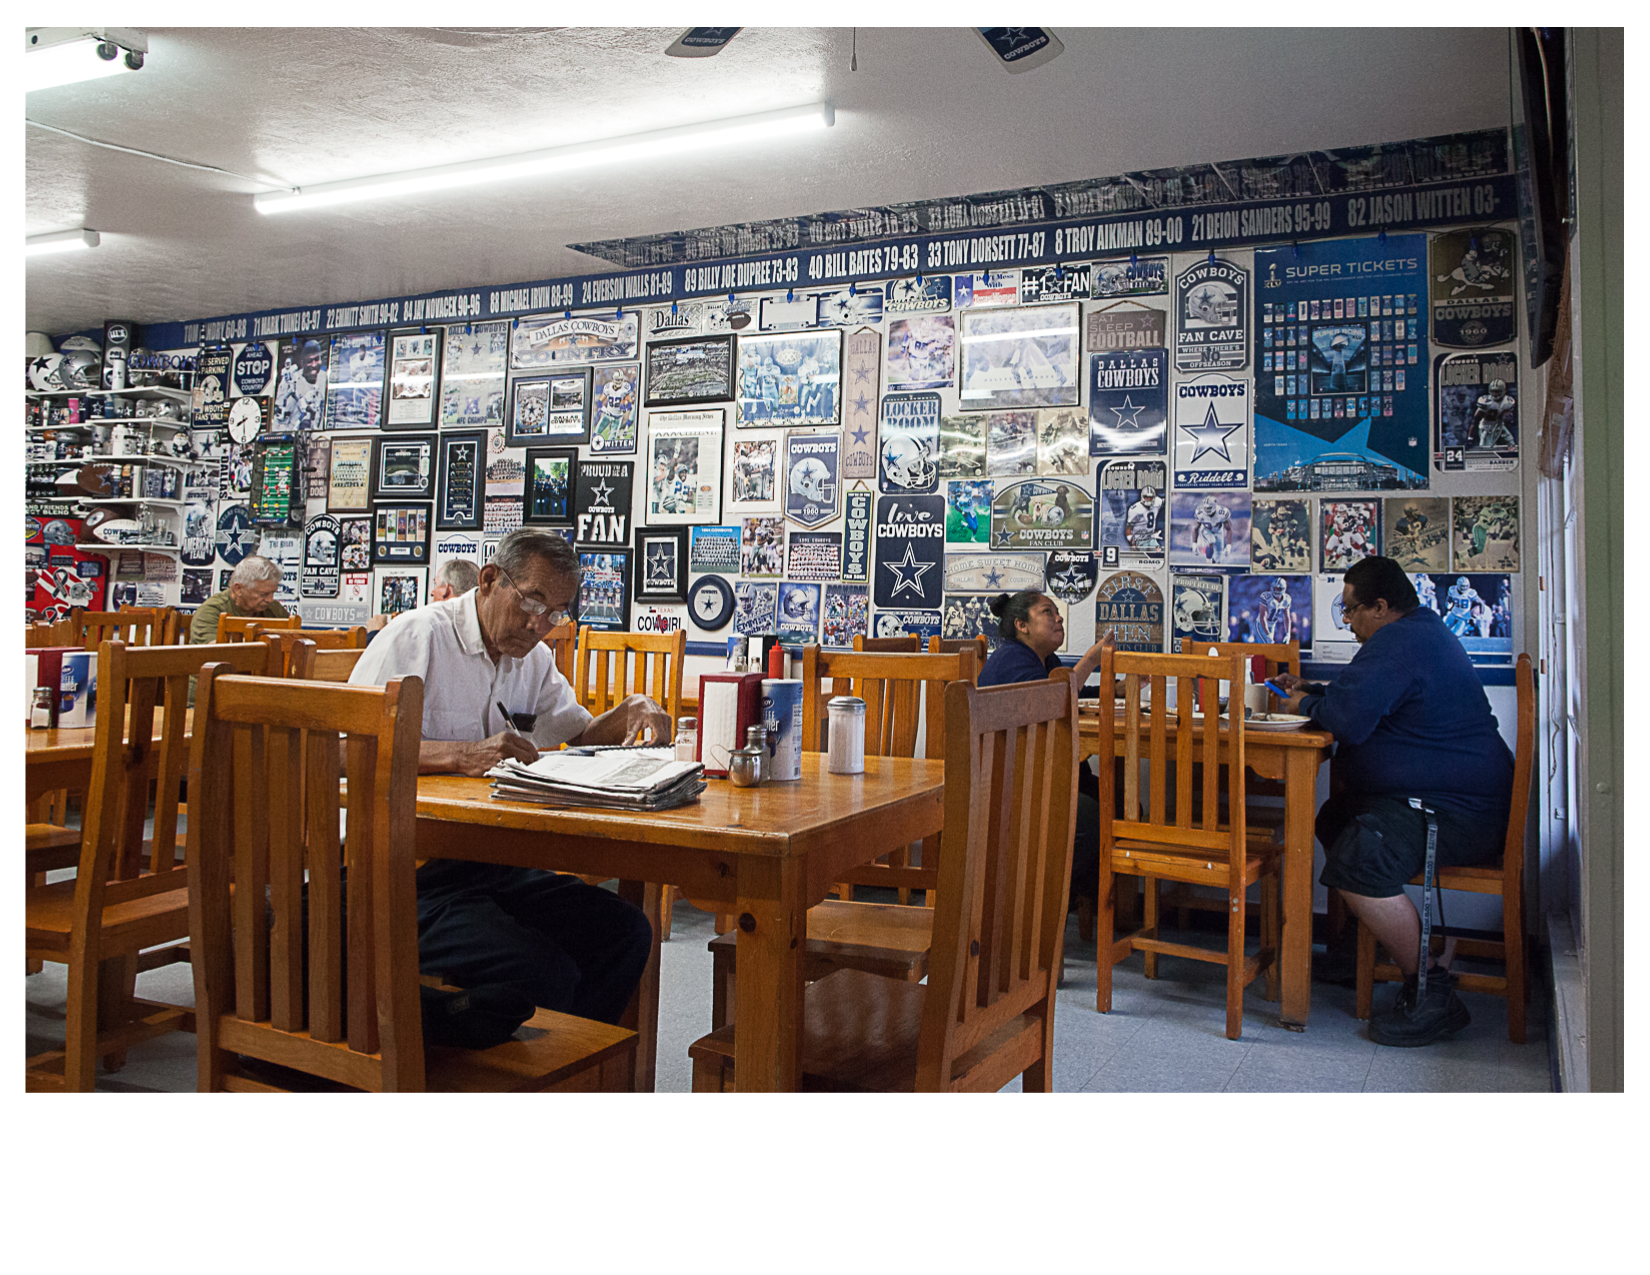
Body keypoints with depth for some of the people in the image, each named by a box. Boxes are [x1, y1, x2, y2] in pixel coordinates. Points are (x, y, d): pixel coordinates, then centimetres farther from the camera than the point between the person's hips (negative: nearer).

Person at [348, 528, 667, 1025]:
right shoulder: (416, 637, -9)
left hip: (494, 866, 8)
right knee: (546, 973, -26)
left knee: (626, 931, -9)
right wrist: (463, 755, -31)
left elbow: (581, 734, 22)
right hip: (408, 871, -7)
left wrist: (630, 711, -1)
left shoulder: (534, 657, 15)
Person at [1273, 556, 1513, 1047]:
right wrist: (1310, 691, 24)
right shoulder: (1422, 631, 18)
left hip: (1458, 811, -12)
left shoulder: (1397, 642, -18)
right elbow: (1365, 697, 33)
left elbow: (1348, 720, -27)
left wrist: (1307, 705, -7)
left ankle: (1432, 994, -21)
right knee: (1335, 819, 23)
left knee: (1358, 858, -31)